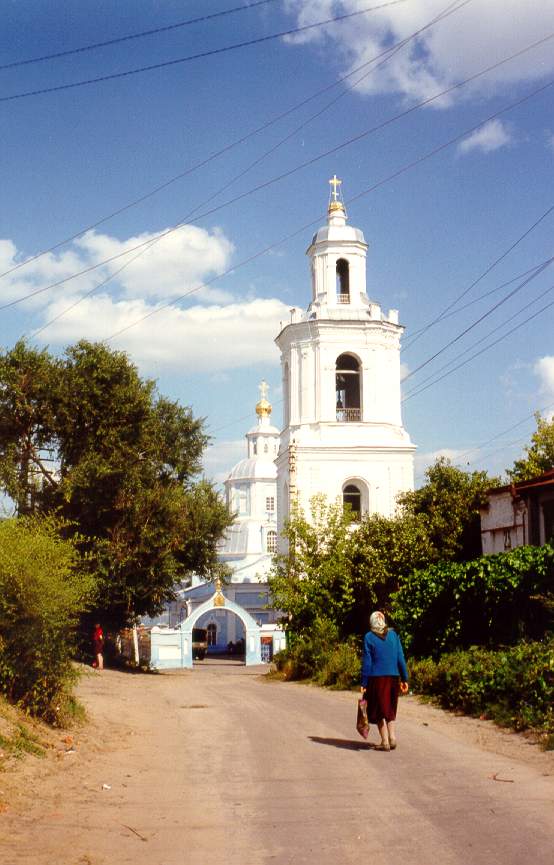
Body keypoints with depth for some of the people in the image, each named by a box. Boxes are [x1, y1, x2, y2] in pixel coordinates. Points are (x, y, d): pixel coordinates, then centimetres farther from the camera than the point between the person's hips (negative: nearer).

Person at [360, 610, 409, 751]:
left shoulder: (369, 637, -4)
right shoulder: (393, 634, 5)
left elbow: (366, 662, -6)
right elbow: (400, 658, 3)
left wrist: (364, 683, -3)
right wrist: (404, 679, 8)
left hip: (376, 677, -3)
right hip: (393, 676, 3)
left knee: (379, 710, 8)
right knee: (390, 709, 18)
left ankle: (385, 742, 5)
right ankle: (392, 737, 4)